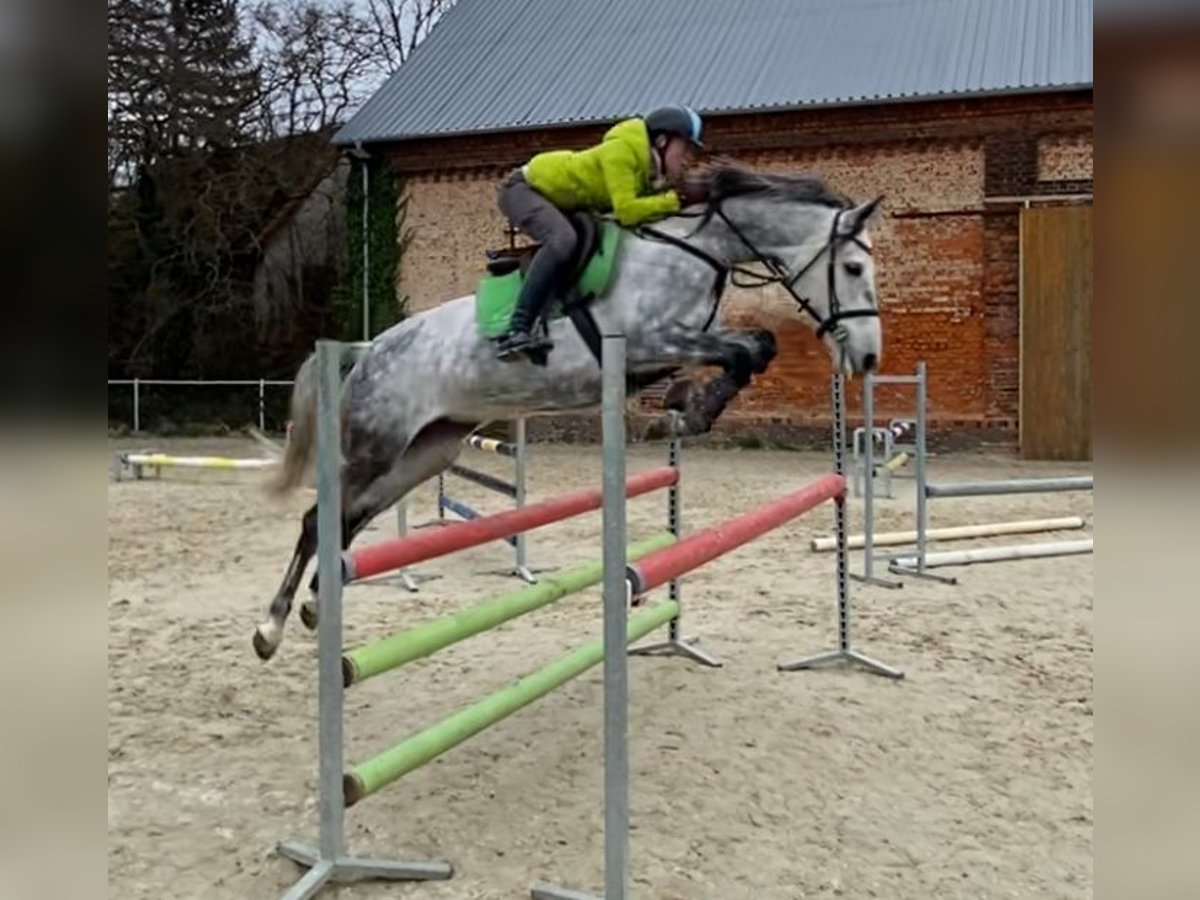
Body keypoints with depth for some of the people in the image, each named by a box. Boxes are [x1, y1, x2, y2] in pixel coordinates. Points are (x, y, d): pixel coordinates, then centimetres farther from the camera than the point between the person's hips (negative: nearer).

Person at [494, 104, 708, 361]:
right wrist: (676, 199, -30)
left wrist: (686, 193, -15)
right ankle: (515, 332, -38)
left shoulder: (653, 170, -1)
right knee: (562, 239, -36)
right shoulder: (621, 150, -27)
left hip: (559, 199, 10)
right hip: (524, 188, -10)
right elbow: (626, 211, -36)